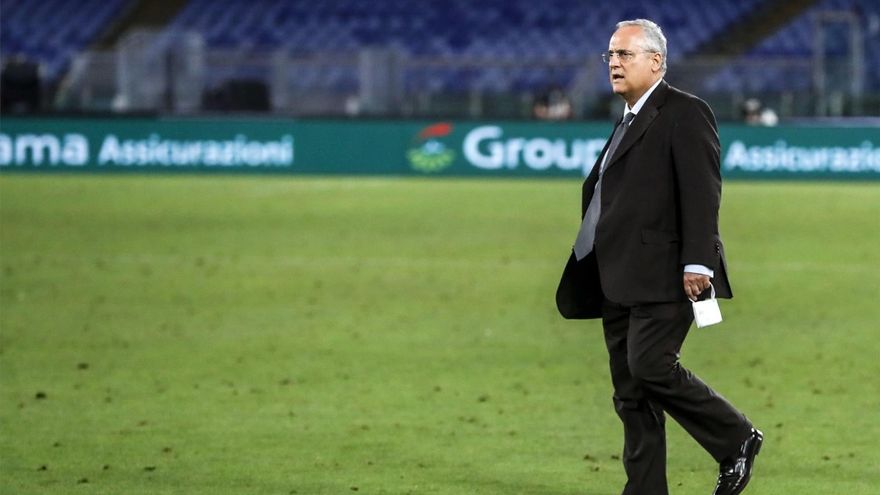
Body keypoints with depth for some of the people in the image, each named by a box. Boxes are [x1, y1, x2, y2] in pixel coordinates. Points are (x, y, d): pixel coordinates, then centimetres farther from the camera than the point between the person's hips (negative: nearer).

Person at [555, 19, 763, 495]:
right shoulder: (630, 120, 21)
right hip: (620, 280, 9)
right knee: (631, 393, 6)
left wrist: (697, 261, -23)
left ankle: (737, 440, 0)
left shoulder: (685, 113, -6)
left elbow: (701, 192, -15)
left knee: (650, 367, -18)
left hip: (663, 274, -9)